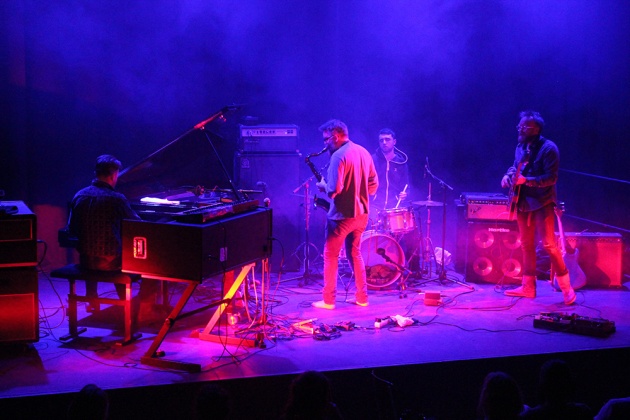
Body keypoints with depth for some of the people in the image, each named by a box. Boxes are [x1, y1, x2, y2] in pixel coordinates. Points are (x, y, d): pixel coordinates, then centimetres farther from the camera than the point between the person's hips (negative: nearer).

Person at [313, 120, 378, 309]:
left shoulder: (339, 156, -18)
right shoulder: (363, 152, 7)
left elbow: (334, 190, -24)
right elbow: (374, 184, 11)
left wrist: (323, 185, -4)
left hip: (341, 215, -8)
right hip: (361, 213, 8)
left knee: (330, 256, 4)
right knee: (355, 253, 19)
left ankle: (328, 301, 7)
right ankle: (362, 297, 20)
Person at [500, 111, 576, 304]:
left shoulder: (548, 148, -13)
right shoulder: (521, 146, 9)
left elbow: (551, 178, -18)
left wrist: (526, 180, -25)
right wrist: (508, 175, 2)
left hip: (542, 203, -7)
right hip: (523, 202, 7)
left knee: (548, 244, -10)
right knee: (526, 245, 11)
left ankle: (566, 288, -1)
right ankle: (528, 287, 19)